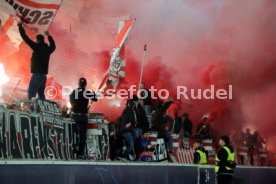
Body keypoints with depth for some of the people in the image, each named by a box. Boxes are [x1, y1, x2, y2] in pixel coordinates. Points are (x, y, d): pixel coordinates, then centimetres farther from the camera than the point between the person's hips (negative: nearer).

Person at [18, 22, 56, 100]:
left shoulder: (37, 47, -8)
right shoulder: (48, 49, 11)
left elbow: (26, 38, -6)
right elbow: (53, 46, 34)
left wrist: (20, 26, 5)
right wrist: (49, 36, 45)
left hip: (36, 75, -7)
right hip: (43, 76, 7)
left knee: (31, 95, -11)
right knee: (41, 95, 14)